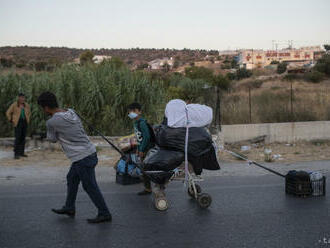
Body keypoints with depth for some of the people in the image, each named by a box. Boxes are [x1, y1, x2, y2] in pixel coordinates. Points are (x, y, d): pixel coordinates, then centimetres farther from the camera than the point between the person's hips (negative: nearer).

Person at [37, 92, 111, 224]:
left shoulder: (52, 122, -15)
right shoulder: (72, 112, 5)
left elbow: (52, 139, 2)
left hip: (82, 158, -9)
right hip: (90, 152, 9)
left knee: (90, 186, 2)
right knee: (71, 178, 22)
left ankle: (104, 214, 10)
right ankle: (69, 208, 34)